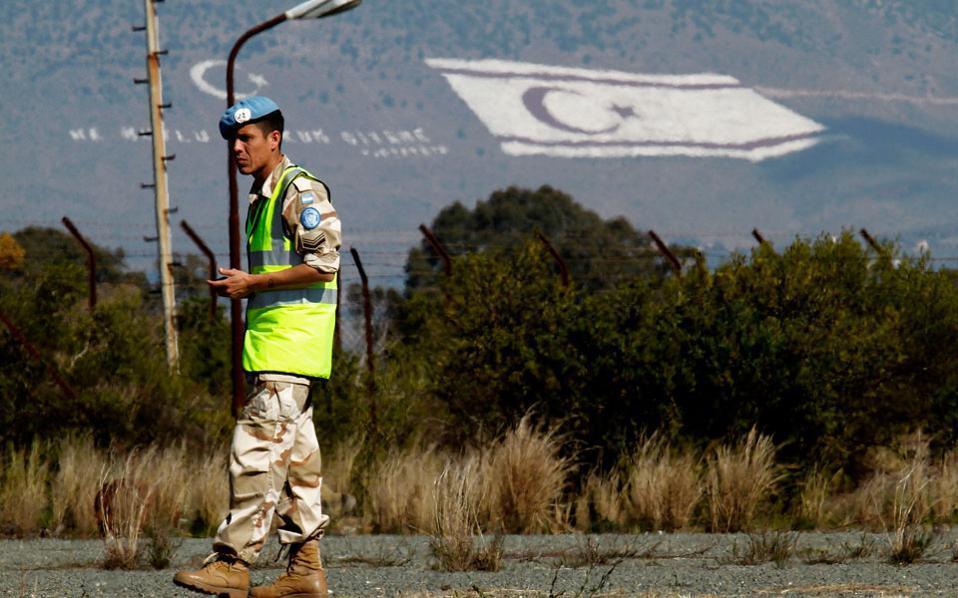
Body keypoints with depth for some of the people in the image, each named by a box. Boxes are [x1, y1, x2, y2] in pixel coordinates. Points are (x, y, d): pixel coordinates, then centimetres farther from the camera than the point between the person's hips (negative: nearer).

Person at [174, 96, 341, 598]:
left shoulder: (301, 192, -11)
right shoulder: (261, 197, 20)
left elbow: (323, 263, -18)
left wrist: (252, 284, -14)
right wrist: (240, 286, 13)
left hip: (290, 346, -10)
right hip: (270, 344, 10)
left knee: (259, 449, -13)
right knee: (295, 455, 9)